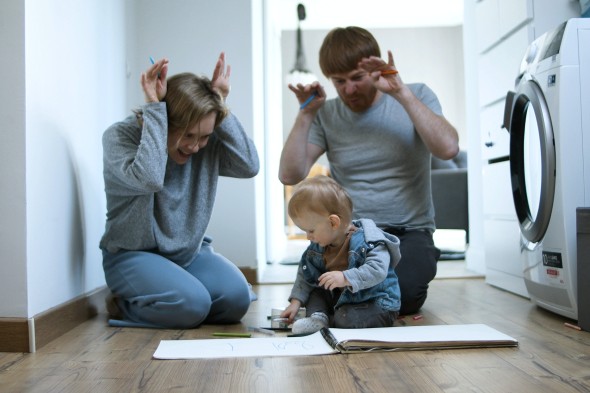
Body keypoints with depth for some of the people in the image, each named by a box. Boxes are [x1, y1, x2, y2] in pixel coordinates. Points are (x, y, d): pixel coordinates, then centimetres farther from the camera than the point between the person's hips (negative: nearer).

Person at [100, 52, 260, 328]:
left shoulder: (208, 144, -2)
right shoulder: (120, 136, -15)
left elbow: (249, 166, -16)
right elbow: (148, 179, -34)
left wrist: (220, 106, -17)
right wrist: (154, 108, -28)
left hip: (191, 251, 5)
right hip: (134, 254, -5)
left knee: (237, 298, -20)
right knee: (191, 305, -29)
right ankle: (124, 306, 4)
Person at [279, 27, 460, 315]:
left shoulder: (416, 96, 2)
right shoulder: (327, 115, 4)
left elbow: (448, 149, -17)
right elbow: (290, 175, -4)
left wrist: (402, 93, -19)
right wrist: (306, 113, -11)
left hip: (409, 231, -1)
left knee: (401, 294, -29)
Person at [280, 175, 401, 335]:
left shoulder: (368, 241, -23)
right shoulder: (317, 247, 0)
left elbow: (377, 270, -35)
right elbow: (304, 275, 8)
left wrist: (345, 278, -43)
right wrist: (296, 301, -2)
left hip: (376, 303, -7)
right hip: (340, 298, 8)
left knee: (345, 319, -30)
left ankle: (319, 322, -3)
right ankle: (317, 316, -20)